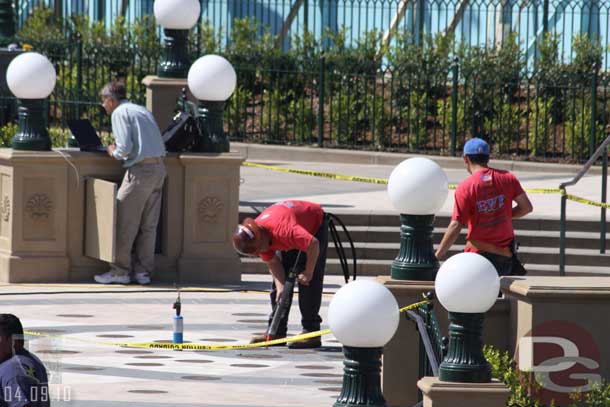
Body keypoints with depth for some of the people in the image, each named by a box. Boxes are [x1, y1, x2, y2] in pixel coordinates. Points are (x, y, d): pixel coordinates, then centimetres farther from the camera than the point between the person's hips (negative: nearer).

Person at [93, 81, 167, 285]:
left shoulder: (120, 113, -5)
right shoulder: (142, 110, 20)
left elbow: (125, 147, -16)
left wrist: (114, 152, 5)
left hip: (141, 169, -8)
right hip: (159, 168, 8)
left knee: (125, 222, 0)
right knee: (149, 224, 11)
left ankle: (120, 270, 2)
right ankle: (143, 271, 13)